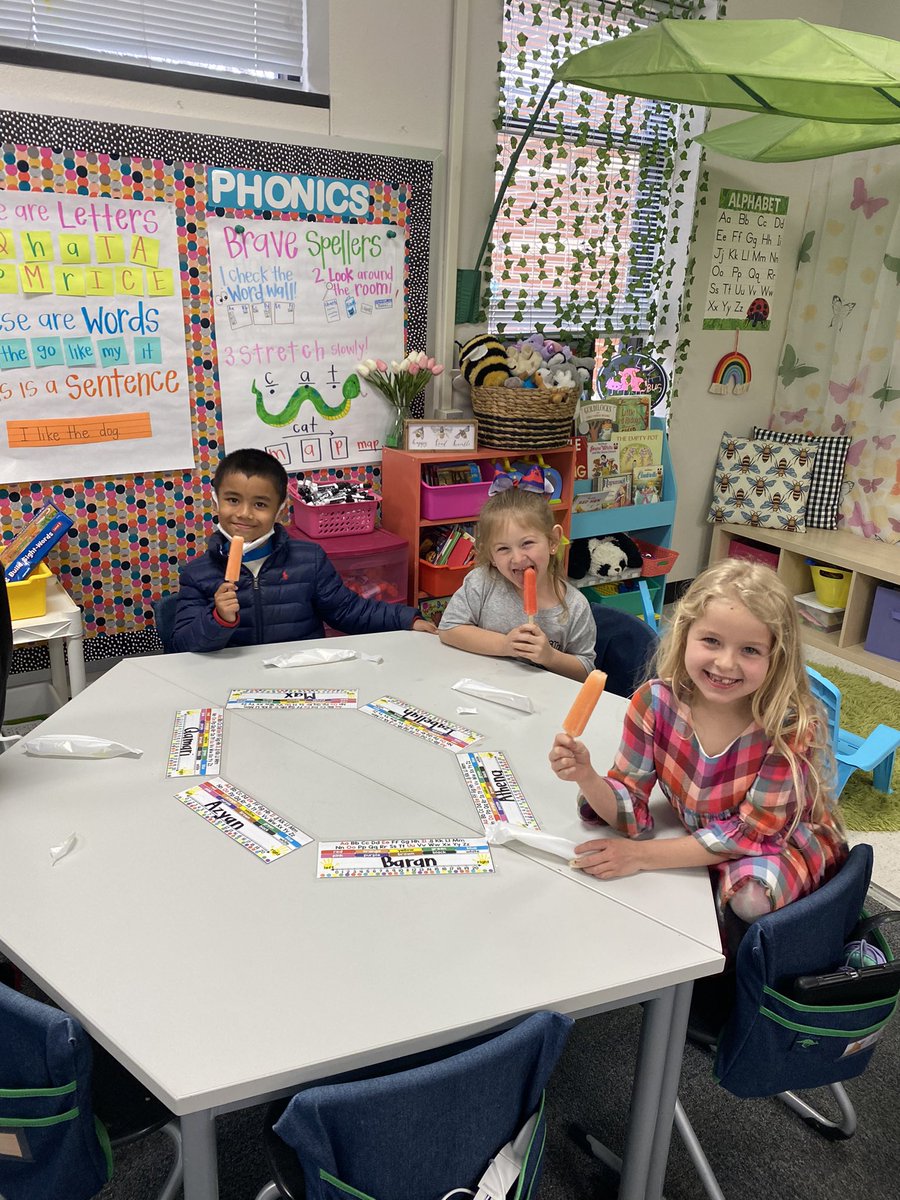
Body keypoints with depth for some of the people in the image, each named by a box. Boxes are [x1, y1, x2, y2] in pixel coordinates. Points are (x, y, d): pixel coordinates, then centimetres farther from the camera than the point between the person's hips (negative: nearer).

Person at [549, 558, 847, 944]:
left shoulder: (792, 726, -28)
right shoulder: (655, 702, -20)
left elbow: (750, 832, -23)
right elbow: (630, 813, -14)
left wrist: (641, 855, -27)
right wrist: (586, 777, -36)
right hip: (702, 845, 4)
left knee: (749, 893, -32)